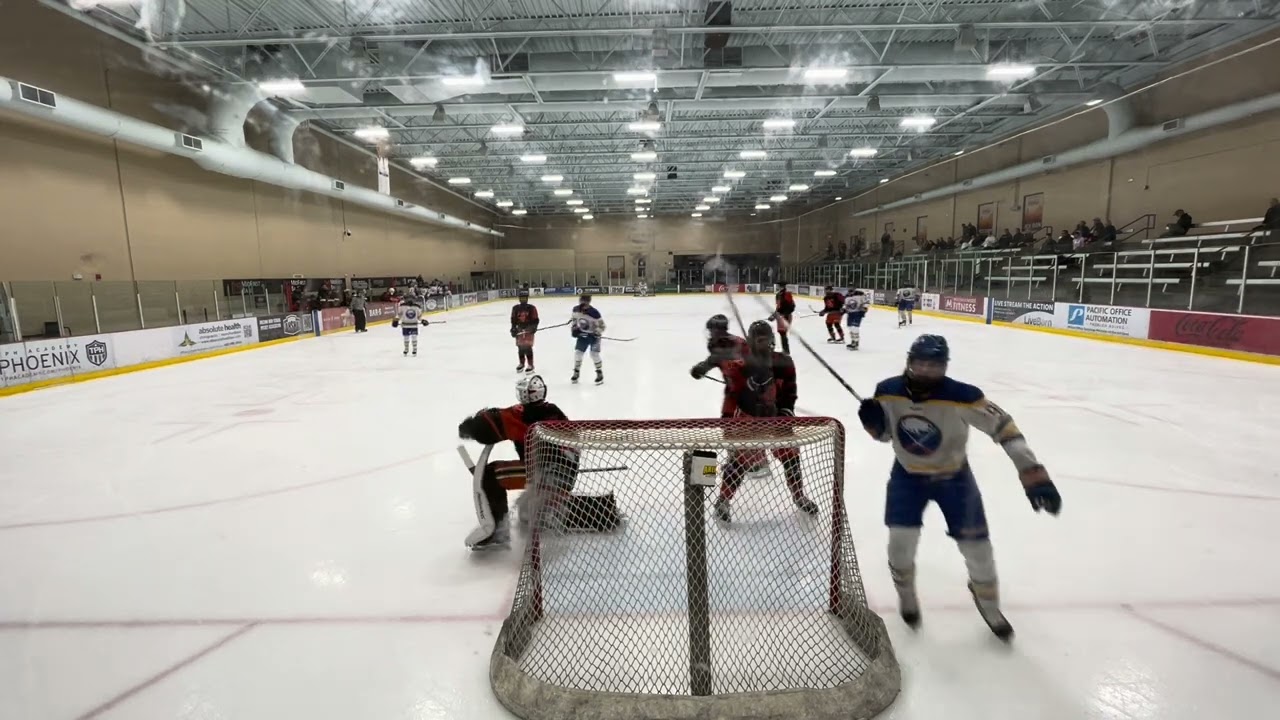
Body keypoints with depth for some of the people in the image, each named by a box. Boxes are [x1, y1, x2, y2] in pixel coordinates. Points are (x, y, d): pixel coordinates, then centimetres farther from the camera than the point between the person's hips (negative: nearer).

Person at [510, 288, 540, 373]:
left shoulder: (531, 308, -6)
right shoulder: (515, 308, 3)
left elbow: (536, 320, -4)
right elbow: (513, 319, 9)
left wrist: (534, 327, -18)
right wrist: (513, 328, -1)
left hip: (528, 330, -4)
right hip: (519, 330, 4)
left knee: (528, 347, -6)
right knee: (520, 348, 12)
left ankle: (530, 365, 3)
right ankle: (521, 364, 29)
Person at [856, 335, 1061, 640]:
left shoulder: (962, 396, -28)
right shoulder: (888, 392, -19)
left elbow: (1002, 426, -24)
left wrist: (1032, 473, -30)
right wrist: (872, 422, -27)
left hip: (953, 476, -1)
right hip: (908, 474, 1)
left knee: (976, 545, 6)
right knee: (901, 539, -6)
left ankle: (987, 601, 38)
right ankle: (906, 595, 26)